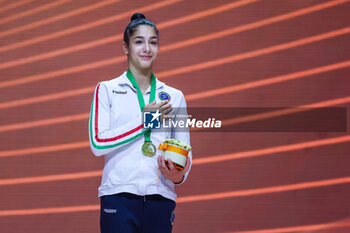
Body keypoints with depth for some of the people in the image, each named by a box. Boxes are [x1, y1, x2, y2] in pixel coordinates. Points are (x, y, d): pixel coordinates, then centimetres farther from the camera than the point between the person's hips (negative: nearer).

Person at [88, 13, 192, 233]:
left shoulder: (174, 97, 16)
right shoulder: (107, 90, 9)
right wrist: (143, 120, -6)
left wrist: (179, 175, -7)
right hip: (119, 195, -3)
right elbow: (98, 143, -3)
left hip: (160, 196, 3)